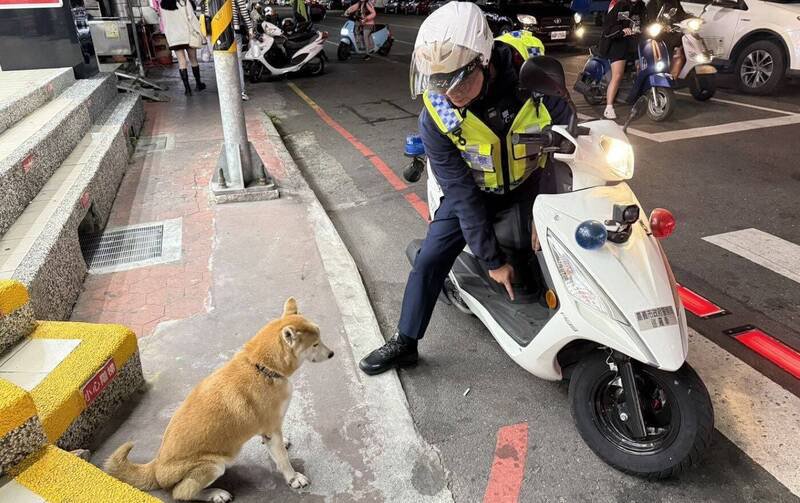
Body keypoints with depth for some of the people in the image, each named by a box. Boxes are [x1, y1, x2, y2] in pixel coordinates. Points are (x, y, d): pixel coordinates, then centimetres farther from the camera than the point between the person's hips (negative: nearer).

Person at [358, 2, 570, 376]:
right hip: (473, 191, 0)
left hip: (531, 184, 1)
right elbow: (461, 194, -23)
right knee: (429, 260, -4)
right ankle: (404, 343, 14)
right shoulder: (435, 118, -26)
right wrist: (492, 260, -21)